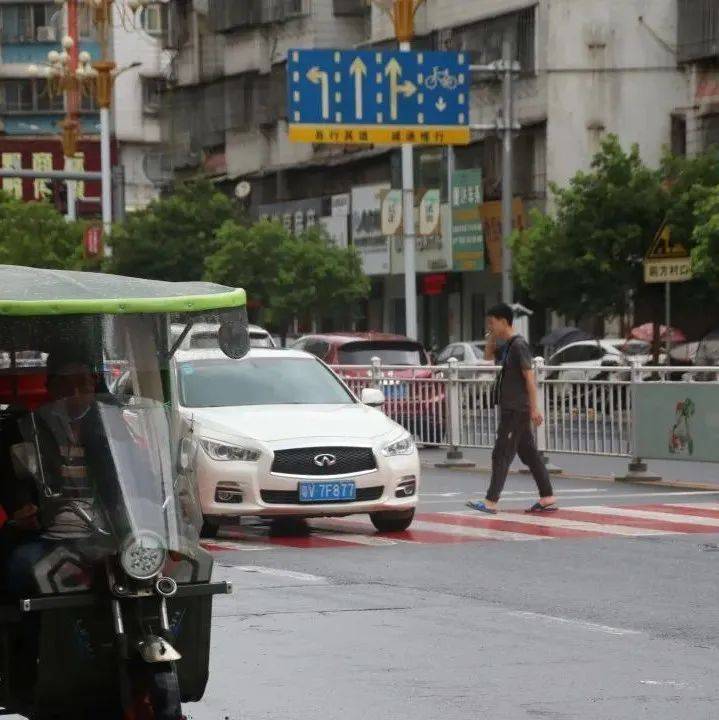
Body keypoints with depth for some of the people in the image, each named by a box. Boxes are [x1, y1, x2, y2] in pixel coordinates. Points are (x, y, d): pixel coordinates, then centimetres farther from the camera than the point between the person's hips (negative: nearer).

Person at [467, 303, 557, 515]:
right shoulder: (507, 346, 13)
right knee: (529, 454, 10)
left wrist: (534, 408, -22)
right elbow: (488, 356, 30)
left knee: (501, 455, -9)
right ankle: (548, 499, 12)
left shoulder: (519, 345, -15)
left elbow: (529, 377, -18)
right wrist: (491, 337, 12)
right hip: (510, 409, 10)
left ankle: (491, 502, -9)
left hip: (517, 411, -10)